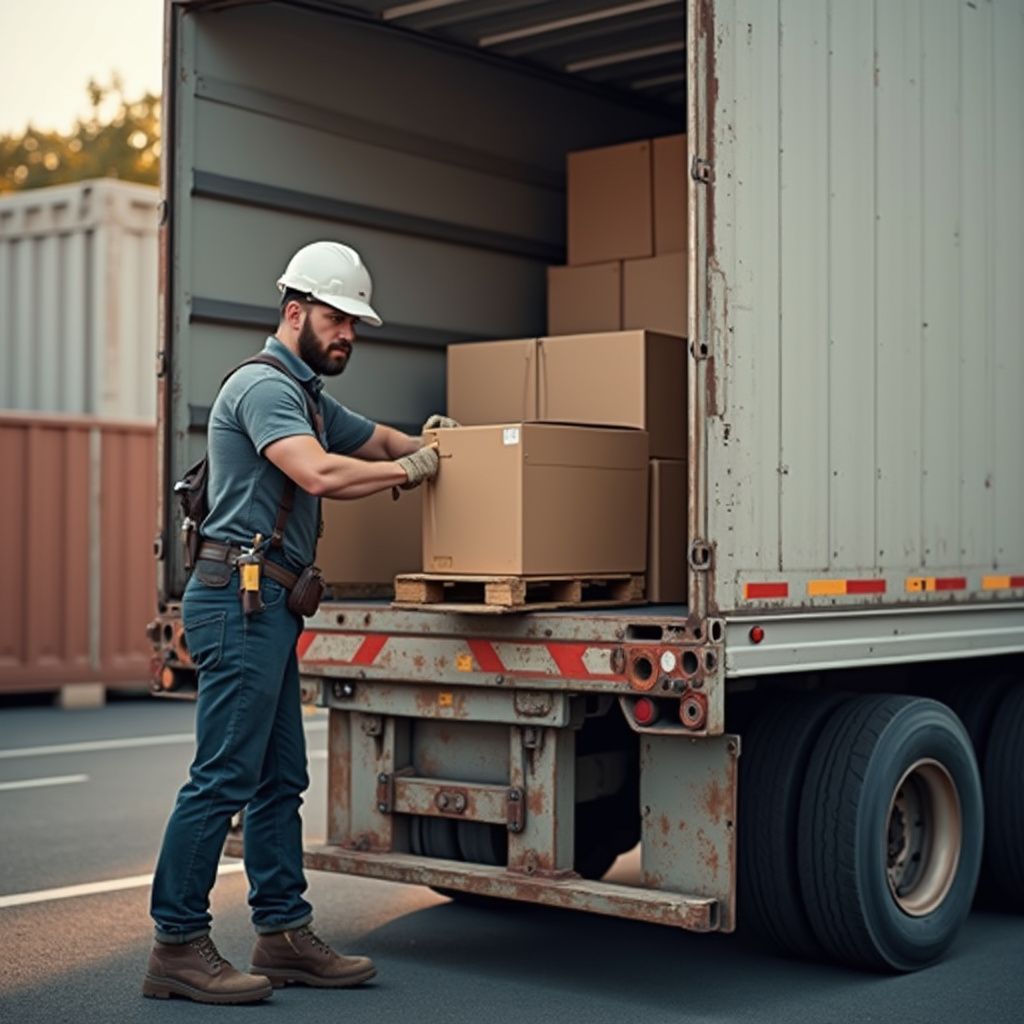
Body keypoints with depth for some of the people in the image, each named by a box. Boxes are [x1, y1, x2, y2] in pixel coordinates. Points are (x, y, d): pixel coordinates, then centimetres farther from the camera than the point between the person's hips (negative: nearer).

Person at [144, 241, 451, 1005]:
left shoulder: (308, 395, 22)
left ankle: (285, 934, 18)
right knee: (223, 777, -9)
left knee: (279, 780, 12)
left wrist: (427, 442, 10)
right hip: (239, 598, -11)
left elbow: (377, 440, 31)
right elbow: (320, 473, -26)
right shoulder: (264, 384, -11)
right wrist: (409, 470, -12)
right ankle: (179, 946, -3)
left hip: (267, 605, 11)